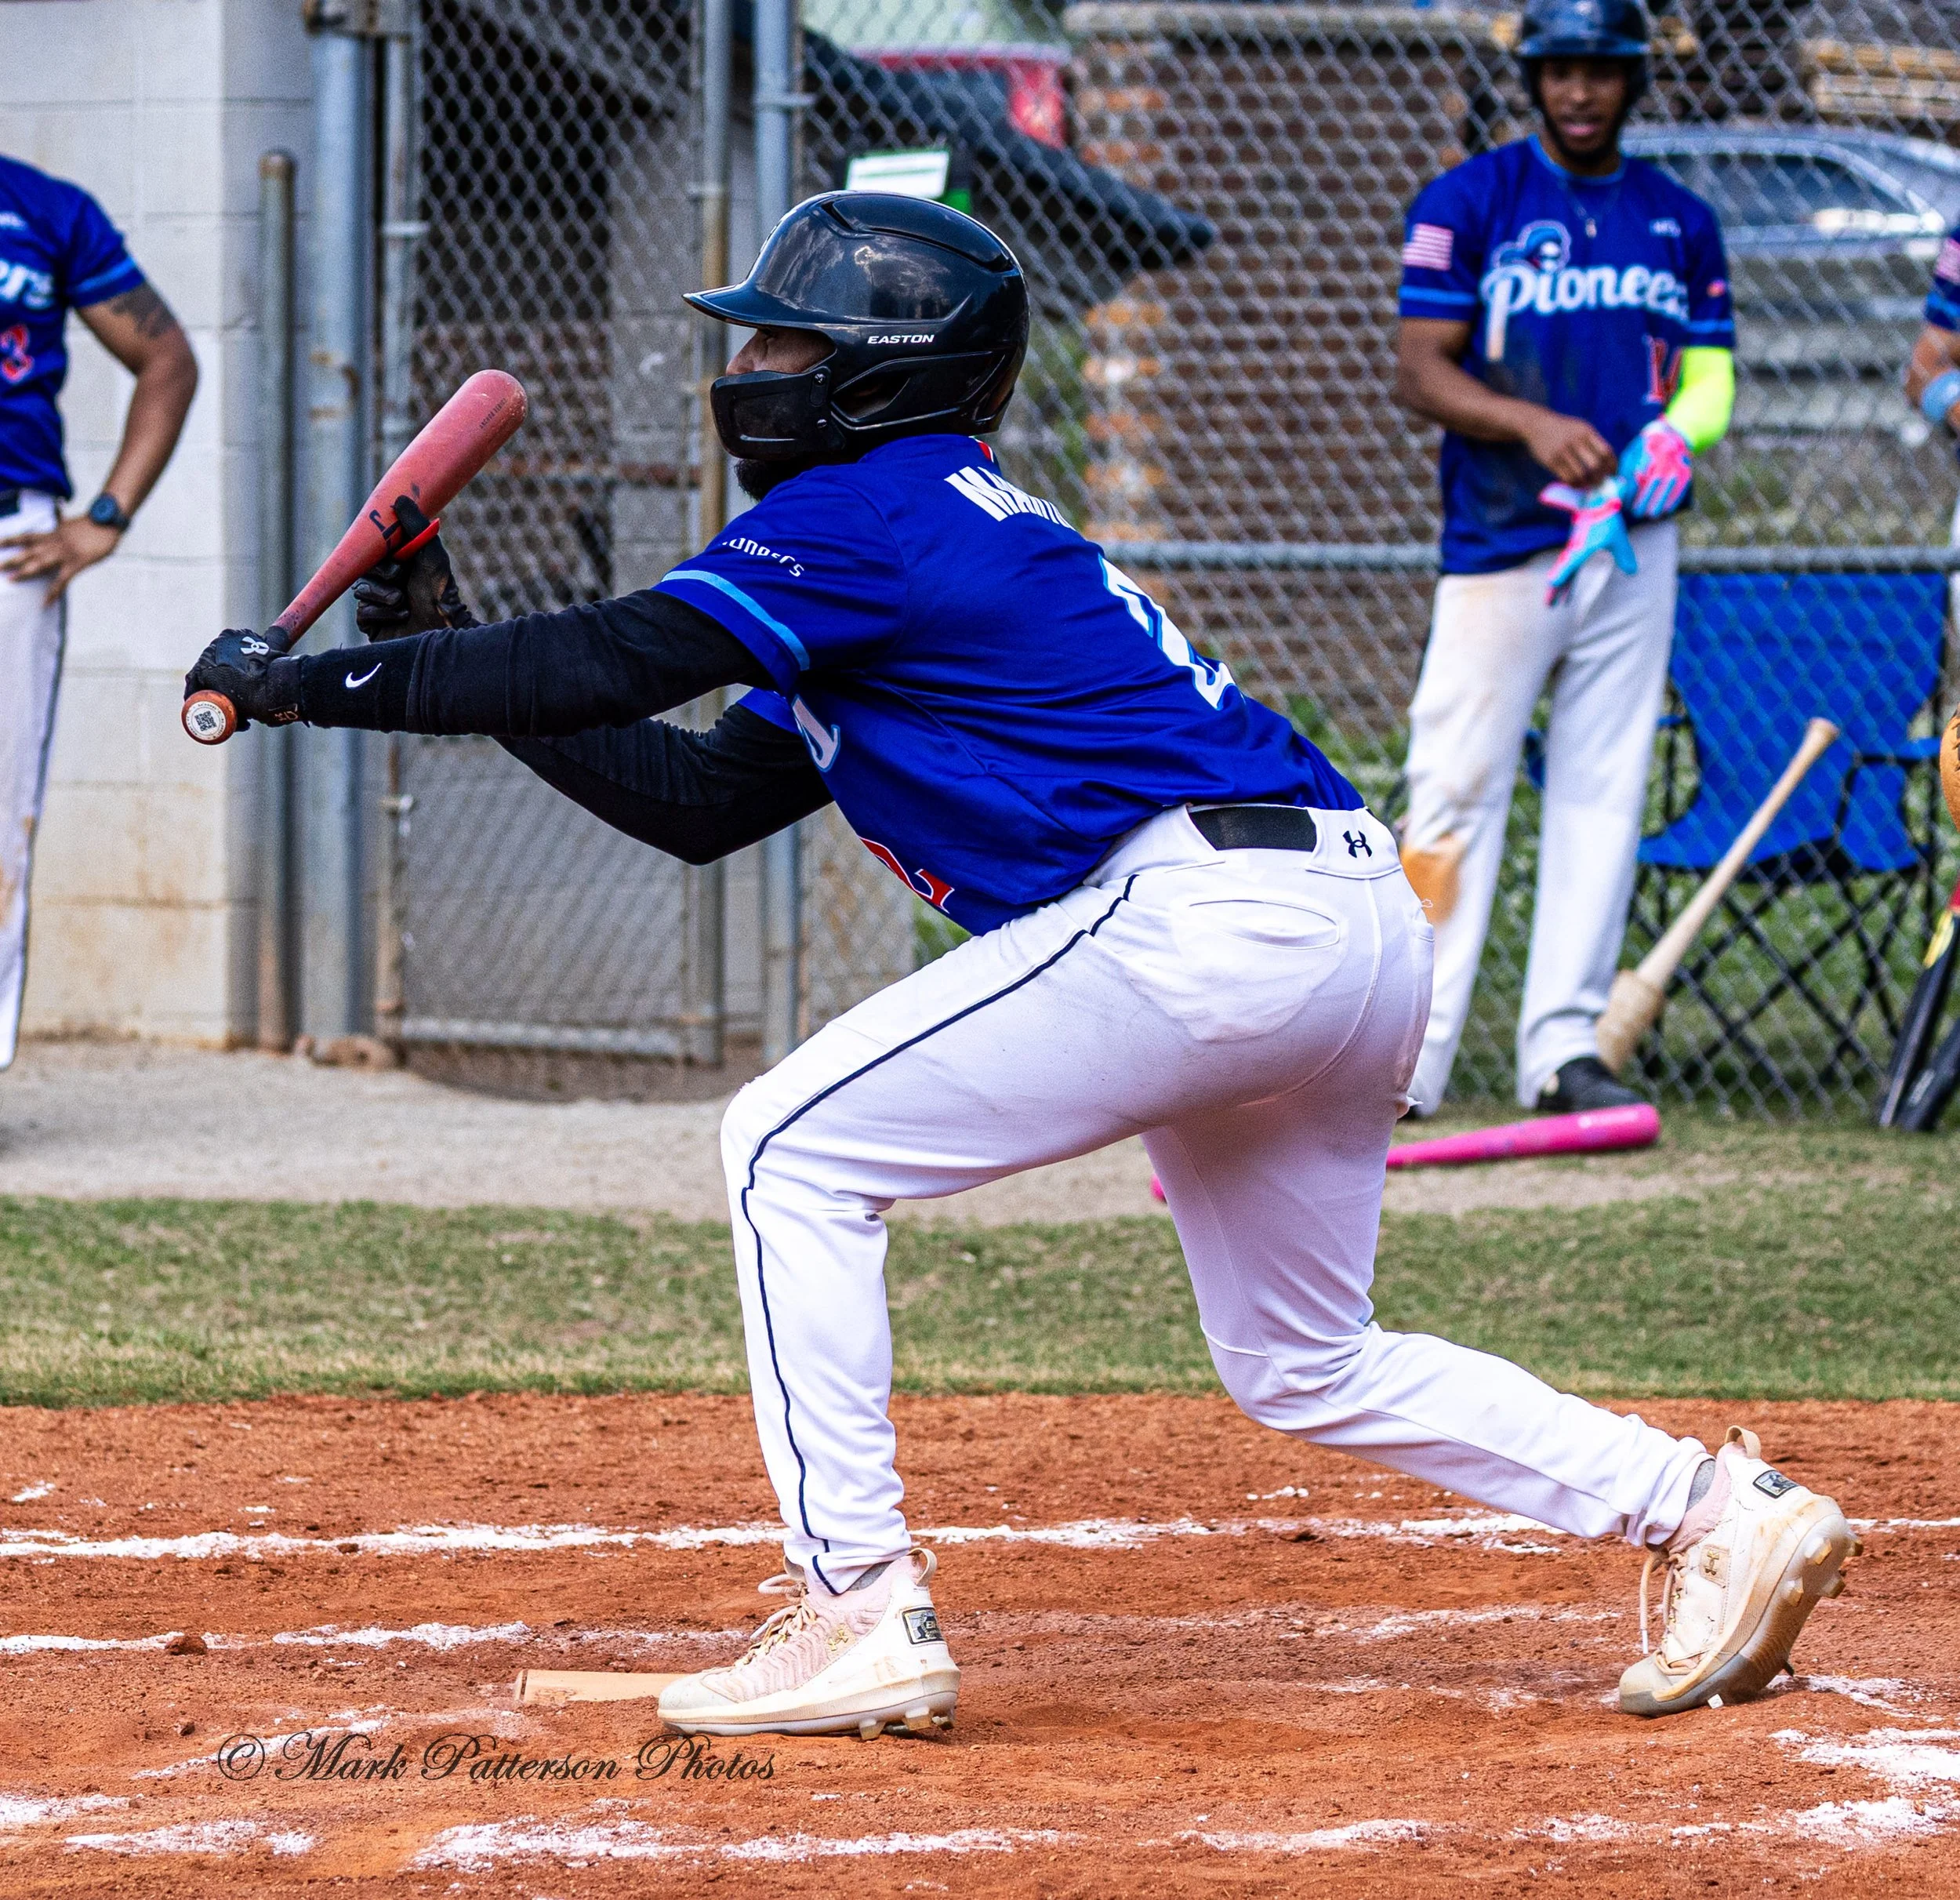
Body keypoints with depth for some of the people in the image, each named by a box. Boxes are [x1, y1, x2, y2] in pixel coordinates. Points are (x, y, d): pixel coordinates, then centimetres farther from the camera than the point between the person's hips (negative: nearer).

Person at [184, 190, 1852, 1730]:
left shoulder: (868, 515, -3)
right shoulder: (934, 533, 26)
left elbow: (613, 663, -11)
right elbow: (700, 799, 26)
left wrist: (313, 682, -4)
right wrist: (451, 648, 23)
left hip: (1200, 912, -10)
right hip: (1361, 923, 10)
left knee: (791, 1150, -3)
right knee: (1306, 1368, 22)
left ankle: (861, 1612, -7)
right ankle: (1713, 1510, 17)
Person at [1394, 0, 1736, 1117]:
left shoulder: (1681, 222, 13)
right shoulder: (1468, 203, 0)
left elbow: (1712, 373, 14)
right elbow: (1422, 372, -5)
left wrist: (1678, 433, -10)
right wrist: (1534, 426, -21)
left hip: (1633, 541, 4)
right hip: (1499, 547, -4)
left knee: (1603, 794, 3)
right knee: (1456, 794, -8)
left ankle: (1565, 1046, 6)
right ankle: (1404, 1056, -9)